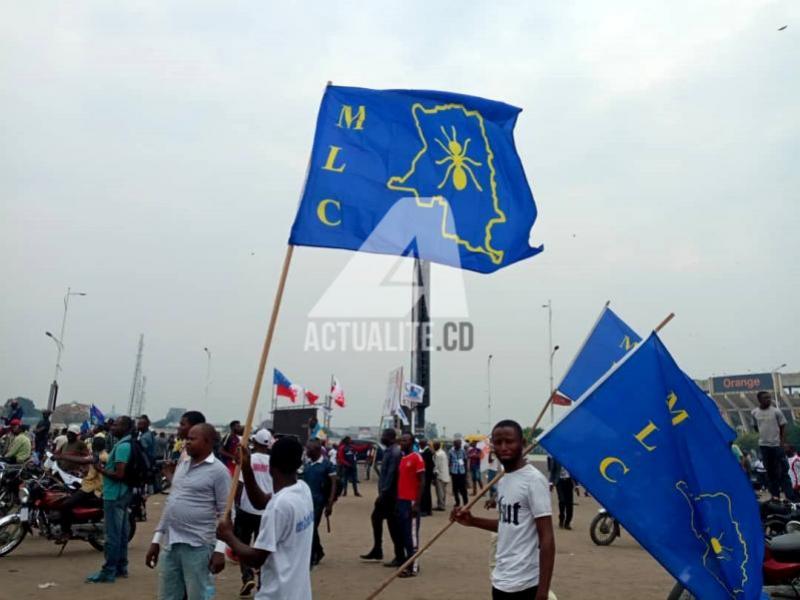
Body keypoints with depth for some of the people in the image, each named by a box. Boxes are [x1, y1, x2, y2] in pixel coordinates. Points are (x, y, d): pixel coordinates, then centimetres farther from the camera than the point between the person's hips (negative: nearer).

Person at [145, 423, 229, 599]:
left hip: (197, 546, -7)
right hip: (171, 544, 7)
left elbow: (225, 513, -11)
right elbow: (170, 503, 17)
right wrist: (156, 539, 16)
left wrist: (220, 549, -17)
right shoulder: (182, 465, 12)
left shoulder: (218, 471, -10)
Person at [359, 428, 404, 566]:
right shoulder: (390, 451, 13)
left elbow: (391, 474, -23)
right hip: (386, 493, 10)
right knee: (376, 517, 18)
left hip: (389, 494, -10)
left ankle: (400, 557, 5)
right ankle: (377, 551, 29)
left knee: (393, 524, -3)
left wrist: (383, 493, -21)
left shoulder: (395, 452, -19)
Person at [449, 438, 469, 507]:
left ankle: (465, 502, 6)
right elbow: (449, 462, 2)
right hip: (454, 472, 0)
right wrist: (449, 471, 1)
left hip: (462, 472, 0)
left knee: (463, 487, -2)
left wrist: (466, 471, 7)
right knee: (455, 488, 7)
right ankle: (457, 502, 19)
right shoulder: (451, 451, -4)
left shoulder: (463, 451, -1)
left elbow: (465, 461, 7)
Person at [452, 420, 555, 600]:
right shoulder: (502, 480, 8)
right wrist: (472, 521, 7)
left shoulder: (534, 480, -17)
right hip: (500, 580, 8)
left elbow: (547, 539, -18)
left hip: (523, 584, -8)